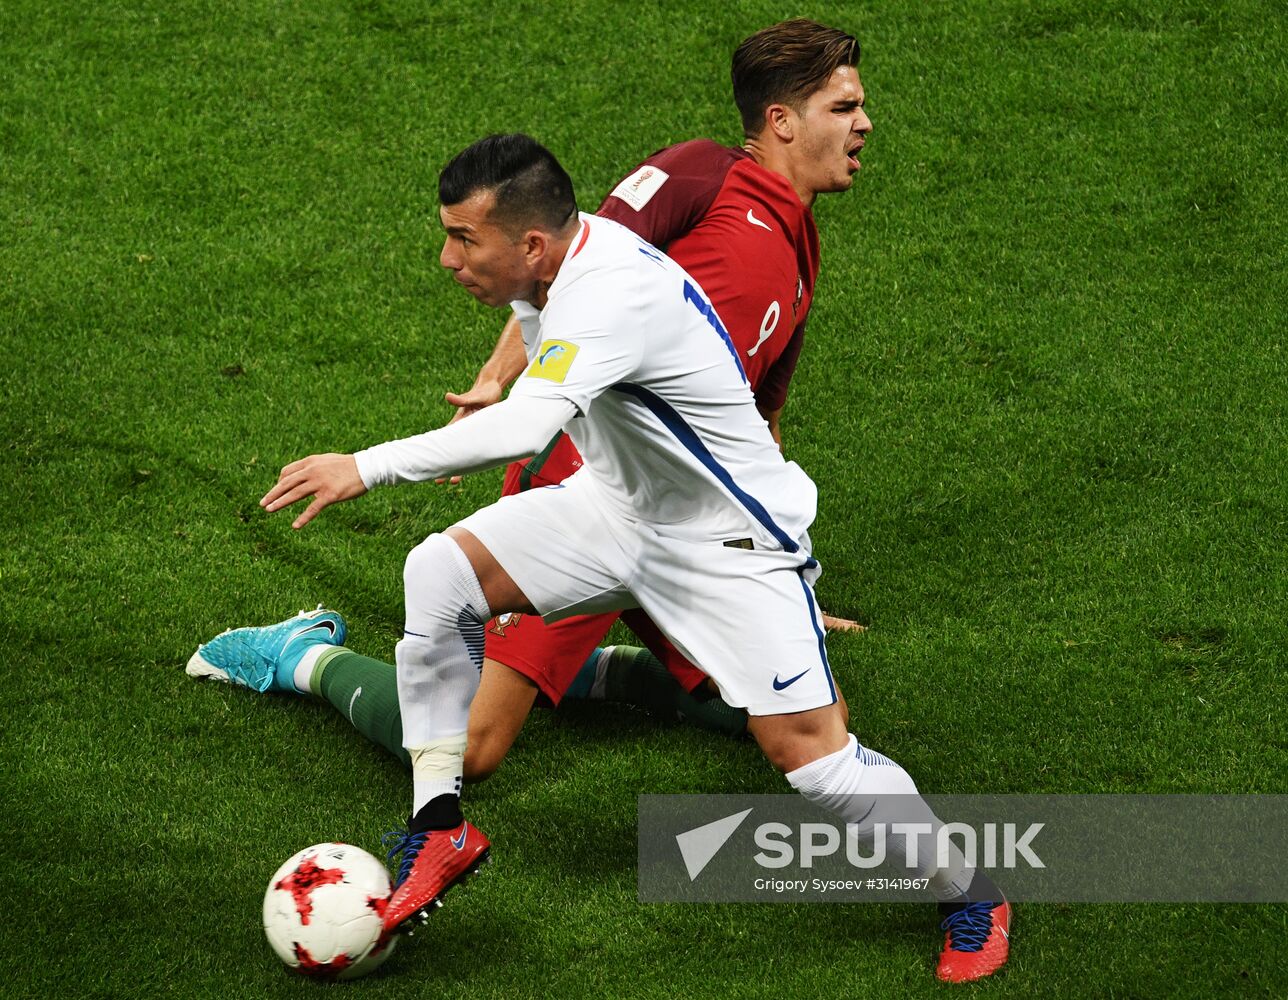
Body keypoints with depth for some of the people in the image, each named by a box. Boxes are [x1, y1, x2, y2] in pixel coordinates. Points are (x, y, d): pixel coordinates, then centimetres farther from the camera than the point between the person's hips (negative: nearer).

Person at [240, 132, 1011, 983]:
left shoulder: (615, 294, -35)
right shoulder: (553, 265, -7)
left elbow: (526, 429, -49)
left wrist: (367, 467, -48)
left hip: (732, 542, -8)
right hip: (618, 506, 8)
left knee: (805, 746, -13)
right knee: (440, 571, -12)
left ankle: (972, 897, 10)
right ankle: (440, 827, -3)